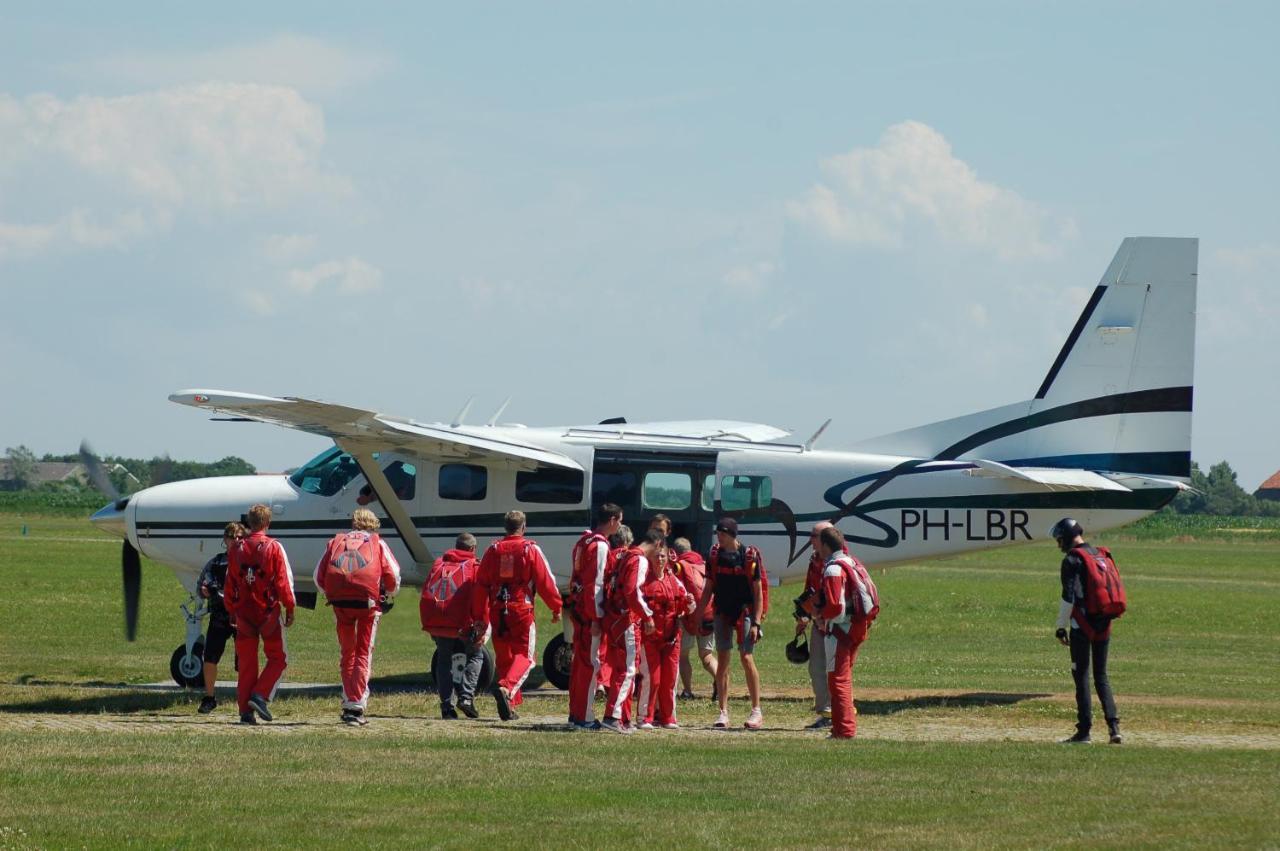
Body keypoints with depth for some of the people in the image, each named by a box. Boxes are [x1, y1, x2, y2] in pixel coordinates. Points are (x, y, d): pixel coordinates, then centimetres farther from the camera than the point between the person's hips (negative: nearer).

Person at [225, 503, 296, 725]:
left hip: (243, 612, 4)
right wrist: (289, 608, -1)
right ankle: (259, 696, -11)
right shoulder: (274, 548, -7)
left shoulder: (236, 549, 5)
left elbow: (230, 584, 8)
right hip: (269, 611, -4)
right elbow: (283, 580, -8)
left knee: (246, 663, 9)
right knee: (278, 658, 8)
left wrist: (232, 611, 17)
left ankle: (245, 710, 5)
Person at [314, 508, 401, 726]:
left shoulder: (336, 541, 21)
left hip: (340, 602, 2)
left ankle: (349, 704, 12)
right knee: (363, 653, 3)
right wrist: (388, 594, 23)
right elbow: (393, 575, 5)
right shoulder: (377, 543, 15)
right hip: (368, 601, -2)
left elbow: (318, 576, 12)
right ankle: (357, 707, -6)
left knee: (347, 654, 14)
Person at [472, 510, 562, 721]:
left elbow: (481, 585, 9)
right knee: (524, 655, 0)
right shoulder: (530, 549, -4)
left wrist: (479, 617, 15)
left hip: (497, 611, 4)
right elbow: (545, 581, -4)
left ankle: (508, 707, 12)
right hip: (522, 610, -4)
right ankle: (506, 687, -27)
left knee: (504, 657, 12)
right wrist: (556, 607, 6)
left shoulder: (493, 550, 8)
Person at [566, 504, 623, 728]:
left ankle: (575, 712, 22)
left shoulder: (584, 540, 15)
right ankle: (584, 716, -5)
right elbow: (595, 583, -20)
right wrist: (596, 617, -20)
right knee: (592, 662, -6)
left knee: (580, 660, 15)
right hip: (590, 611, -10)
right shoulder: (600, 546, -15)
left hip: (577, 608, 10)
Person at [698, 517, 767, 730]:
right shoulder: (715, 555, 5)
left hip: (744, 612, -4)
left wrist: (756, 622, -11)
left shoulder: (749, 556, -8)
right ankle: (723, 712, 7)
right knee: (722, 660, 3)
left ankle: (756, 710, 0)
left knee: (746, 658, -8)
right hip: (722, 612, 4)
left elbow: (758, 591, -6)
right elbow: (709, 588, 12)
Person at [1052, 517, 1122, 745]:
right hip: (1104, 624, 7)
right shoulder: (1102, 556, 14)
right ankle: (1113, 725, -1)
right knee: (1101, 676, 12)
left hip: (1082, 624, -7)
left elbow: (1068, 597, -14)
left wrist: (1061, 626, -10)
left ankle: (1084, 731, -2)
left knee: (1081, 676, -1)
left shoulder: (1072, 560, -9)